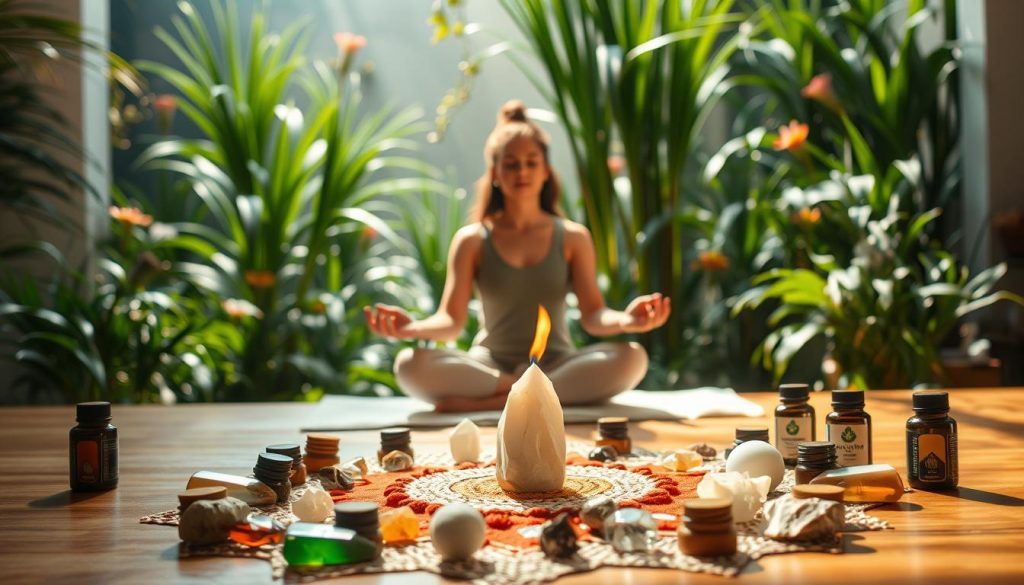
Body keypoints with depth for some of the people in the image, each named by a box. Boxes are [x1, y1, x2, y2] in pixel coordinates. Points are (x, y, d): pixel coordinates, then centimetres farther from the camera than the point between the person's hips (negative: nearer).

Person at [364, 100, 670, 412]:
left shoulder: (573, 238, 8)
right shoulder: (472, 240, 5)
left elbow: (592, 315, -1)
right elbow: (451, 320, -3)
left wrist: (624, 320, -25)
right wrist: (412, 327, -26)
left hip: (557, 364, 1)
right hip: (489, 367, -1)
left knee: (630, 357, -30)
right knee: (410, 364, -29)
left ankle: (487, 403, -28)